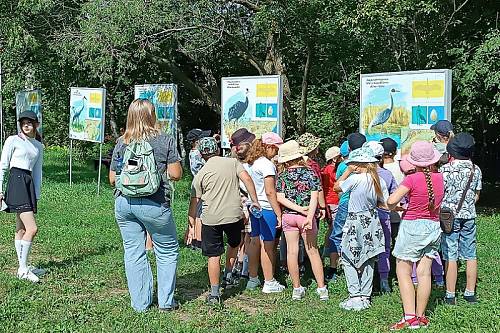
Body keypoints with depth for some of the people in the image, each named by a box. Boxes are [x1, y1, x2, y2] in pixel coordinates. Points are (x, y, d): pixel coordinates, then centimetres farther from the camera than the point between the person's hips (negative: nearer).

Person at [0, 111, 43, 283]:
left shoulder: (38, 146, 17)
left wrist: (37, 195, 16)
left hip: (30, 183, 6)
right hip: (16, 181, -6)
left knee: (21, 230, 12)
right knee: (32, 228, -15)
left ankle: (23, 267, 17)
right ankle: (23, 269, -8)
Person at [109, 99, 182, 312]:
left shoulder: (121, 143, 6)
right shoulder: (165, 141, -3)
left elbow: (112, 179, 10)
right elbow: (175, 174, -5)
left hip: (123, 203, 3)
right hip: (154, 203, -3)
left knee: (133, 252, 12)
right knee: (167, 250, 13)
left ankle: (140, 303, 18)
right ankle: (166, 301, 18)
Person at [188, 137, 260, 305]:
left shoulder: (201, 174, 3)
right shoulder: (233, 162, 6)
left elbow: (194, 201, 2)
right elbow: (247, 179, -9)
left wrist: (191, 224, 8)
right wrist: (255, 201, -4)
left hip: (211, 218, -1)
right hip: (234, 214, 2)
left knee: (213, 256, 4)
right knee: (234, 244, 29)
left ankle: (214, 294, 5)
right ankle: (228, 276, 28)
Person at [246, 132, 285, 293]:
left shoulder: (253, 163, 10)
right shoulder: (267, 164, -17)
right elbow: (270, 192, -20)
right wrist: (279, 214, -17)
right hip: (267, 208, -9)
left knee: (255, 241, 15)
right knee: (267, 245, -1)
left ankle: (252, 279, 23)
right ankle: (269, 283, 6)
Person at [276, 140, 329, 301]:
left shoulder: (282, 176, 0)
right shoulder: (310, 173, -3)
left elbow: (280, 198, -9)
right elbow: (314, 197, -13)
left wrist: (300, 209, -11)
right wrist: (309, 216, -19)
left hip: (288, 216, 1)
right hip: (306, 216, -1)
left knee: (292, 252, 6)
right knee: (313, 251, 6)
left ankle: (297, 289, 10)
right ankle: (322, 288, 7)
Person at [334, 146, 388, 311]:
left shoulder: (356, 179, -18)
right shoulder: (380, 181, 1)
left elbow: (336, 187, -5)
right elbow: (385, 204, 7)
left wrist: (349, 170, -2)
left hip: (356, 222, -6)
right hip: (372, 222, 7)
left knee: (348, 259, 5)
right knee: (368, 260, 13)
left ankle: (355, 296, -2)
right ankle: (365, 297, 18)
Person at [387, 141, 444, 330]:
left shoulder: (412, 179, -16)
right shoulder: (439, 178, 0)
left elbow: (391, 201, -22)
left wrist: (394, 207, 0)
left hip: (412, 226, -6)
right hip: (433, 227, 6)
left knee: (403, 272, 1)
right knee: (424, 273, 9)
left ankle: (410, 318, -4)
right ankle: (421, 317, 14)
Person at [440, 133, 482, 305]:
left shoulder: (445, 169, -11)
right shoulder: (476, 169, 3)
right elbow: (476, 196, 10)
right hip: (469, 216, 4)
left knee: (451, 256, -1)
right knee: (470, 255, 11)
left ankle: (450, 295, 2)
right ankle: (470, 292, 18)